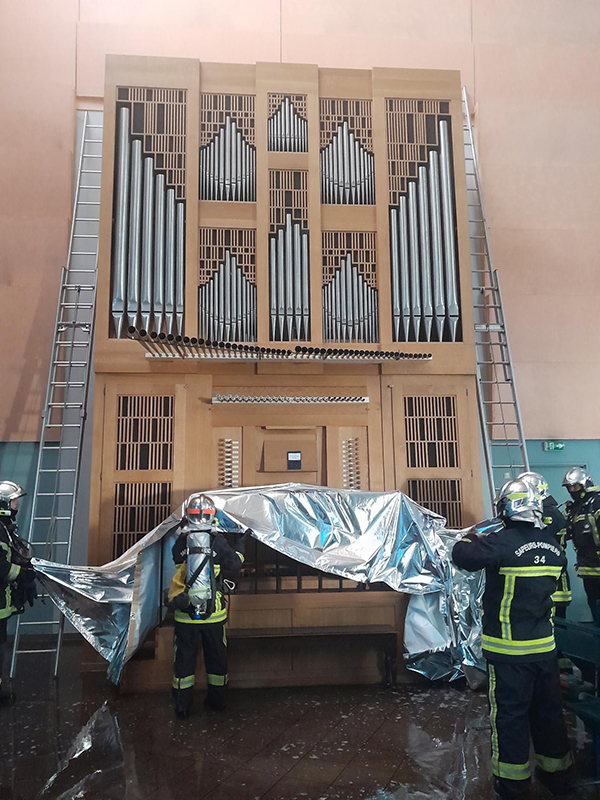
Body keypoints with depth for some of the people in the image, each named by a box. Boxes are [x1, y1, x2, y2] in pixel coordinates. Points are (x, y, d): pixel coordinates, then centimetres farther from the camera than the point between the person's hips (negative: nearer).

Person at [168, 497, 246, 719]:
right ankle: (217, 701, 30)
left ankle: (182, 707, 19)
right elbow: (234, 564, 2)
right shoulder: (218, 540, -9)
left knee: (184, 658, 12)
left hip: (185, 614, 0)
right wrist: (239, 544, 16)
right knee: (216, 657, 17)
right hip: (214, 613, 0)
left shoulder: (181, 541, -6)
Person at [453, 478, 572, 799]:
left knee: (509, 714, 8)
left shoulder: (501, 543, -22)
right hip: (545, 644, 6)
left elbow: (462, 556, -23)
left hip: (508, 649, -6)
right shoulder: (552, 545, -1)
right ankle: (556, 773, 36)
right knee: (547, 709, 20)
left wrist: (469, 538, -1)